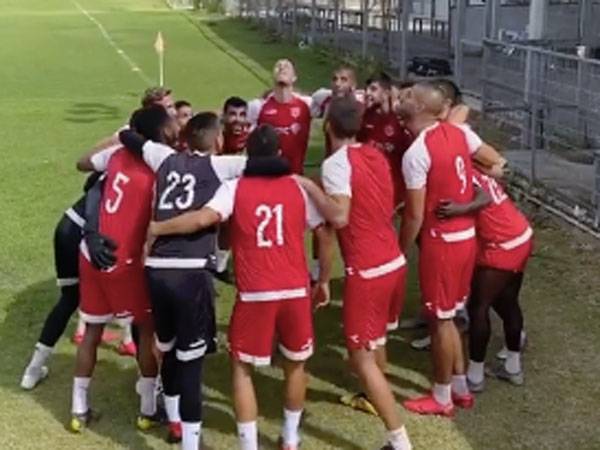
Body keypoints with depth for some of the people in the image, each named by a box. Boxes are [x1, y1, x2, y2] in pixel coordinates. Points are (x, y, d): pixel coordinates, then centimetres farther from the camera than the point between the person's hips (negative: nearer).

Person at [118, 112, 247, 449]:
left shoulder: (166, 159, 17)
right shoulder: (219, 166, 5)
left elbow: (127, 136, 25)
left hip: (157, 268, 6)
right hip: (192, 271, -5)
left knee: (169, 349, 23)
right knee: (191, 359, 1)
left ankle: (175, 422, 42)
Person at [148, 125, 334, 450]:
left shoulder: (235, 188, -1)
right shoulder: (298, 187, 6)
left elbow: (202, 219, -16)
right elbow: (325, 235, 7)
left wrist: (156, 228, -3)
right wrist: (324, 280, 18)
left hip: (254, 295, -2)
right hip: (296, 291, 2)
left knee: (241, 367, 14)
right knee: (295, 363, 22)